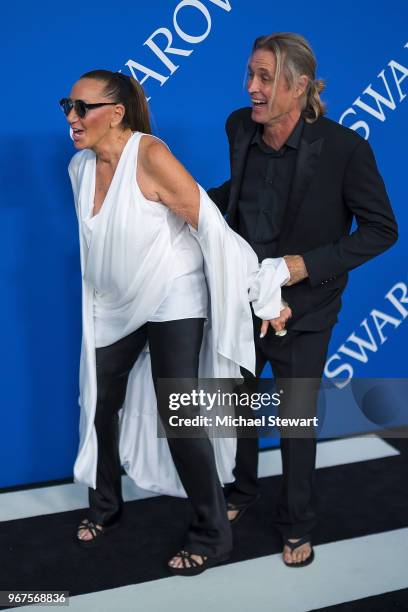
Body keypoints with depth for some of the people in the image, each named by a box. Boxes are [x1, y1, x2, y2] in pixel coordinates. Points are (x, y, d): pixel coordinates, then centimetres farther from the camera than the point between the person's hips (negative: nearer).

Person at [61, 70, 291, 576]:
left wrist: (265, 295, -21)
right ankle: (104, 508, 36)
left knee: (178, 417, -6)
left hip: (174, 303, -7)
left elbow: (212, 227, -23)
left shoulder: (150, 156, -22)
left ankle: (212, 536, 13)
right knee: (100, 406, 13)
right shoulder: (79, 166, -1)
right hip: (114, 307, 7)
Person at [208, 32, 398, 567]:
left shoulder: (344, 148, -22)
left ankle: (297, 526, 36)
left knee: (297, 422, 11)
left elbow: (382, 229, -15)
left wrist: (308, 263, -23)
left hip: (301, 312, -4)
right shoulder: (240, 127, -7)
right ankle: (242, 492, 49)